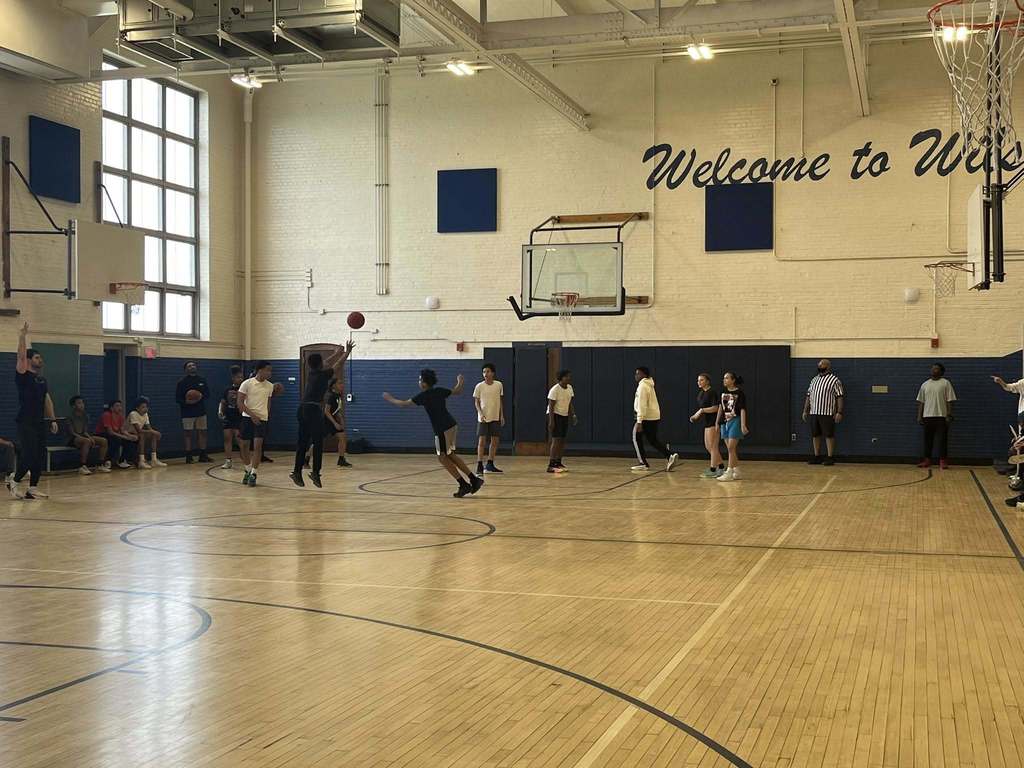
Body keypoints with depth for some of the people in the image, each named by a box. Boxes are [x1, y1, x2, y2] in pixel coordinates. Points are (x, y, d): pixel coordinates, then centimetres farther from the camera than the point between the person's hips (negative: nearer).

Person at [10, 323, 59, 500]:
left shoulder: (42, 380, 17)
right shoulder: (23, 376, -5)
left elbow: (47, 400, 18)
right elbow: (21, 356, -18)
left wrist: (53, 419, 12)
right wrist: (23, 336, -22)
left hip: (40, 423, 7)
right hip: (25, 423, -7)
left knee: (40, 457, 4)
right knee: (29, 456, -12)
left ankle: (33, 488, 10)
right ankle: (14, 482, 8)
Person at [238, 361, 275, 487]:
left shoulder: (270, 386, 6)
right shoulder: (247, 383, -6)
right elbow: (240, 402, -8)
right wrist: (252, 415, -16)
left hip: (262, 419, 2)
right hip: (248, 418, -2)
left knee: (258, 445, -12)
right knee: (245, 445, 5)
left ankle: (253, 474, -7)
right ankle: (248, 471, 25)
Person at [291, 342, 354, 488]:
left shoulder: (311, 372, 12)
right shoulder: (324, 374, -5)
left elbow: (325, 364, 31)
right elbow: (338, 365, 8)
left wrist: (336, 353, 43)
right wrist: (347, 352, 24)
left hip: (302, 409, 7)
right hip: (314, 409, -7)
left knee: (303, 442, 9)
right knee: (318, 442, -2)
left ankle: (297, 472, 9)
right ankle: (315, 472, -5)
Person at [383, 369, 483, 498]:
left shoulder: (424, 396, -8)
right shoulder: (439, 391, 8)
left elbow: (404, 404, -3)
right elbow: (457, 391, 21)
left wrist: (390, 399, 13)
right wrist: (460, 382, 42)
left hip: (443, 429, -8)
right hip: (452, 425, 8)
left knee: (442, 457, 4)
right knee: (450, 455, 18)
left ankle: (464, 485, -1)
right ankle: (474, 480, 14)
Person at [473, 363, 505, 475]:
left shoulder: (499, 385, 2)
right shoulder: (479, 386, -6)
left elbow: (501, 401, 11)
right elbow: (476, 402, -2)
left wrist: (502, 416, 9)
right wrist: (481, 413, -17)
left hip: (495, 418, 3)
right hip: (483, 418, -3)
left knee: (495, 441, 5)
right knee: (482, 441, -8)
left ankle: (490, 465, 15)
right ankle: (479, 466, -5)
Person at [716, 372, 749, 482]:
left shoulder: (740, 393, -8)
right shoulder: (723, 392, 10)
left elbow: (742, 409, -11)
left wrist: (743, 425, -18)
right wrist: (718, 423, 14)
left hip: (735, 421, -7)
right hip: (725, 422, 7)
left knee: (731, 448, -10)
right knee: (731, 449, 10)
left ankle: (729, 473, -9)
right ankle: (736, 472, 18)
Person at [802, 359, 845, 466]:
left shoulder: (834, 380, -4)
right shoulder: (814, 380, 15)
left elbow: (840, 397, -8)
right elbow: (808, 396, 18)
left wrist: (839, 412, -16)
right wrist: (805, 411, 14)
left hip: (827, 413, -6)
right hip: (814, 413, 6)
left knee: (829, 435, -4)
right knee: (815, 435, 8)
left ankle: (830, 458, 1)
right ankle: (817, 457, 16)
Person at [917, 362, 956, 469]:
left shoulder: (945, 383, -1)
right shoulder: (925, 384, 11)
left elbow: (950, 400, -4)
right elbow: (921, 401, 12)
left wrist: (949, 415, -11)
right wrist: (919, 416, 6)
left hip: (941, 416, -4)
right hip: (927, 416, 4)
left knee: (943, 439, -2)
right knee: (928, 439, 7)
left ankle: (943, 461, 2)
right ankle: (927, 460, 13)